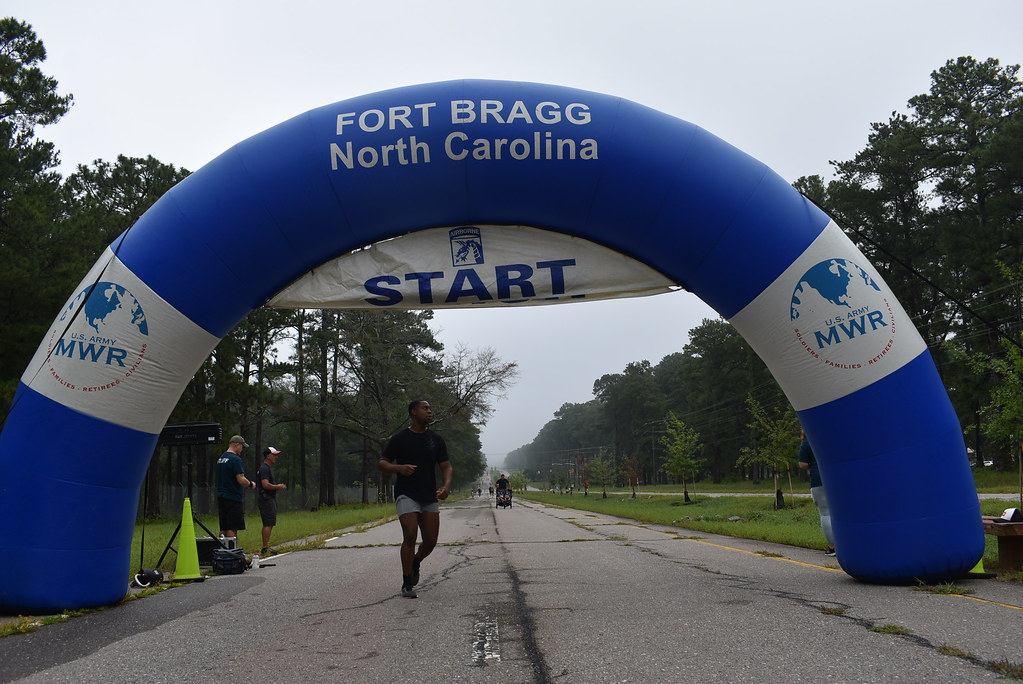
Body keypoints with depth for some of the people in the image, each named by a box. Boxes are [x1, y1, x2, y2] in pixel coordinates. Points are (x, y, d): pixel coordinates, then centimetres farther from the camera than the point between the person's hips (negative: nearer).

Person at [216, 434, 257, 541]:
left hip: (221, 497, 9)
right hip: (233, 498, -9)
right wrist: (250, 484, -1)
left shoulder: (220, 458, 15)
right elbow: (241, 480, -19)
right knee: (232, 528, -6)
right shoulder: (235, 459, -14)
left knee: (224, 528, 11)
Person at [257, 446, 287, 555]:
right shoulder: (264, 468, -14)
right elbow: (266, 485, -23)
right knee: (268, 524, -12)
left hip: (270, 498, 11)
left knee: (268, 524, 12)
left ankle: (266, 547, 15)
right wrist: (278, 487, -13)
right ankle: (265, 548, -13)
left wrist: (278, 487, 17)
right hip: (266, 499, -11)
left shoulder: (269, 468, 21)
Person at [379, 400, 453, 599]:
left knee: (431, 541, 3)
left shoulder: (436, 440, 11)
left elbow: (446, 466, 10)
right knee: (410, 536, -14)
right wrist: (399, 468, -20)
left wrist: (446, 486, -9)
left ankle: (415, 563, 36)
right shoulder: (400, 439, 0)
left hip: (430, 496, 4)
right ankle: (407, 585, -4)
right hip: (406, 494, -4)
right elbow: (382, 463, 1)